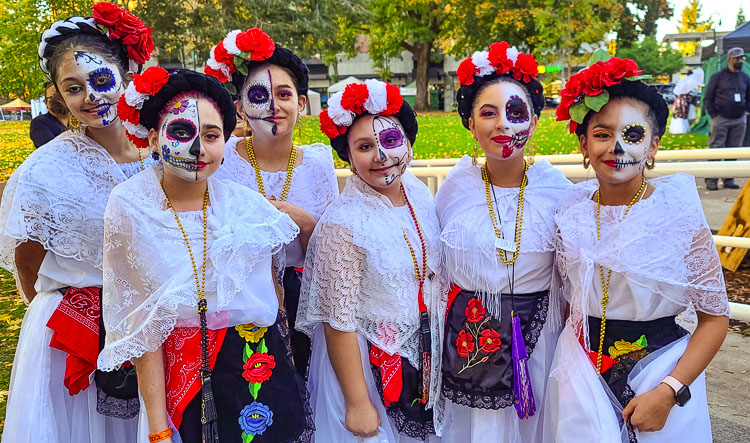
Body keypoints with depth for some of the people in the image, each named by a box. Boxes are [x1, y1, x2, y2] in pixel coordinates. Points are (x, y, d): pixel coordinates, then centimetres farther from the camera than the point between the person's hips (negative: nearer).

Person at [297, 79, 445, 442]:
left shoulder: (419, 194, -5)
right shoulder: (343, 223, -25)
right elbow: (339, 323, -21)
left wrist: (435, 348, 11)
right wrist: (358, 404, -15)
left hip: (422, 354, 7)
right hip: (363, 359, -6)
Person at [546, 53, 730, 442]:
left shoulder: (678, 211, -13)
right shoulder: (571, 210, -5)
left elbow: (714, 318, -10)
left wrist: (668, 392, -18)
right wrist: (567, 361, 5)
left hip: (661, 371, -2)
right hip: (581, 372, 3)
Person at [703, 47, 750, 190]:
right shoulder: (718, 77, 1)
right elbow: (708, 98, 2)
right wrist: (714, 115, -6)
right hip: (720, 119, -4)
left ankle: (729, 180, 12)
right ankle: (711, 180, -5)